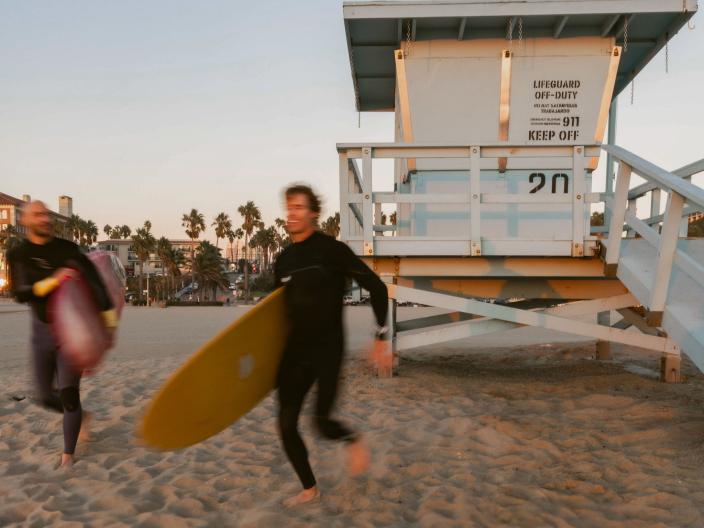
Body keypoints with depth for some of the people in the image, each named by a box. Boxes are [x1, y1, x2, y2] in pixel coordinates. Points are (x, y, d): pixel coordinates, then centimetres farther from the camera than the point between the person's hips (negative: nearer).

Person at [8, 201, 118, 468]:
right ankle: (77, 417, 40)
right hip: (42, 331, 2)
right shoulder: (19, 254, -2)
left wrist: (109, 318, -10)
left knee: (69, 393, -5)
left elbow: (95, 282, -5)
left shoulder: (67, 249, -4)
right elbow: (20, 294, -16)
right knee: (47, 397, 9)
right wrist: (51, 282, -33)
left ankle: (68, 454, 10)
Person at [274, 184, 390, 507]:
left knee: (322, 423, -12)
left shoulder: (332, 250, -12)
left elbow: (377, 287, -9)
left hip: (328, 349, -6)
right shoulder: (283, 261, 7)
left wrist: (381, 337, -7)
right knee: (286, 425, 4)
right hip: (295, 350, 6)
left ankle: (353, 441, 25)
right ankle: (310, 490, 26)